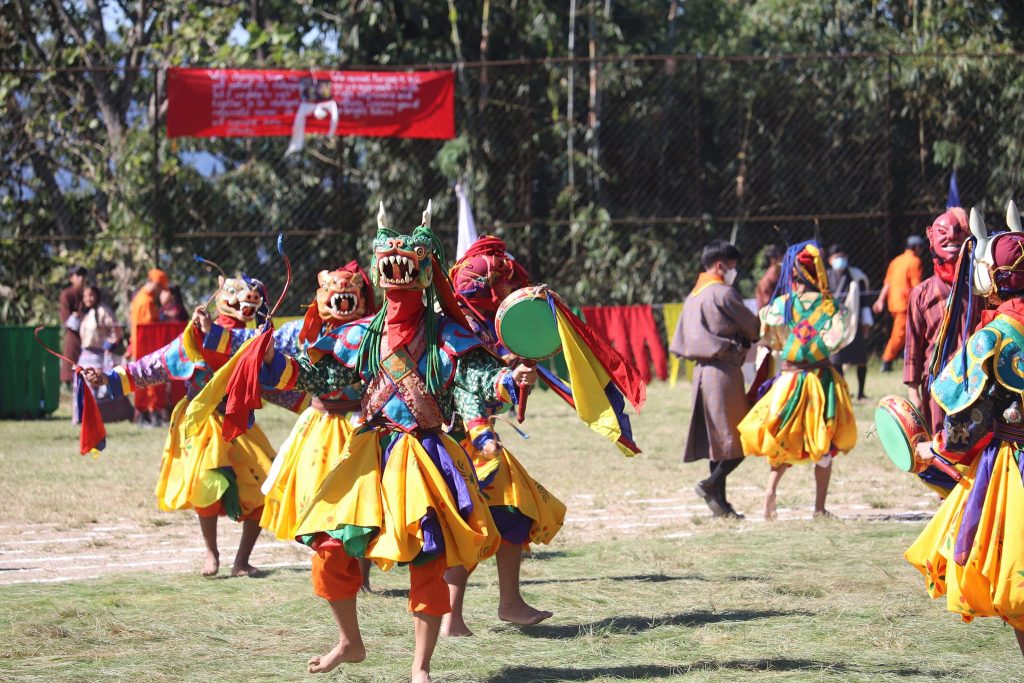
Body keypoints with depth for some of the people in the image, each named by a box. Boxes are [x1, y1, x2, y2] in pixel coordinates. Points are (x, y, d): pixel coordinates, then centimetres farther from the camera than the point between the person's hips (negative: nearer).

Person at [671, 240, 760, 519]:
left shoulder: (693, 297, 15)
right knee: (741, 440, -3)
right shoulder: (724, 294, -9)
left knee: (717, 439, 10)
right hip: (724, 372, -8)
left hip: (702, 370, 8)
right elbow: (753, 327, -2)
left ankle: (720, 503, 9)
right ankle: (711, 484, -16)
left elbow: (679, 343, 18)